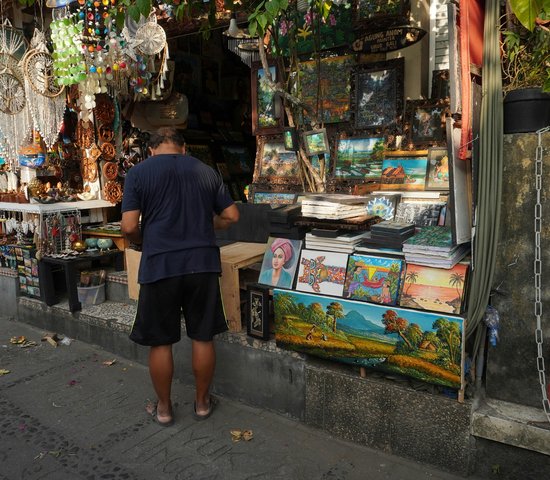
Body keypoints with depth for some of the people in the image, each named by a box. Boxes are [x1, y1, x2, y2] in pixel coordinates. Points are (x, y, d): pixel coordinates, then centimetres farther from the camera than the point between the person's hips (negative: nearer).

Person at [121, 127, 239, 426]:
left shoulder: (137, 173, 0)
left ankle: (163, 408, 28)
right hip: (202, 263, 3)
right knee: (202, 337, 14)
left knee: (160, 341, 13)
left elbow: (129, 227, -8)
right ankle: (202, 402, 30)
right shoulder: (206, 171, 7)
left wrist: (144, 243, 13)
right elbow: (231, 216, 9)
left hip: (159, 265, -2)